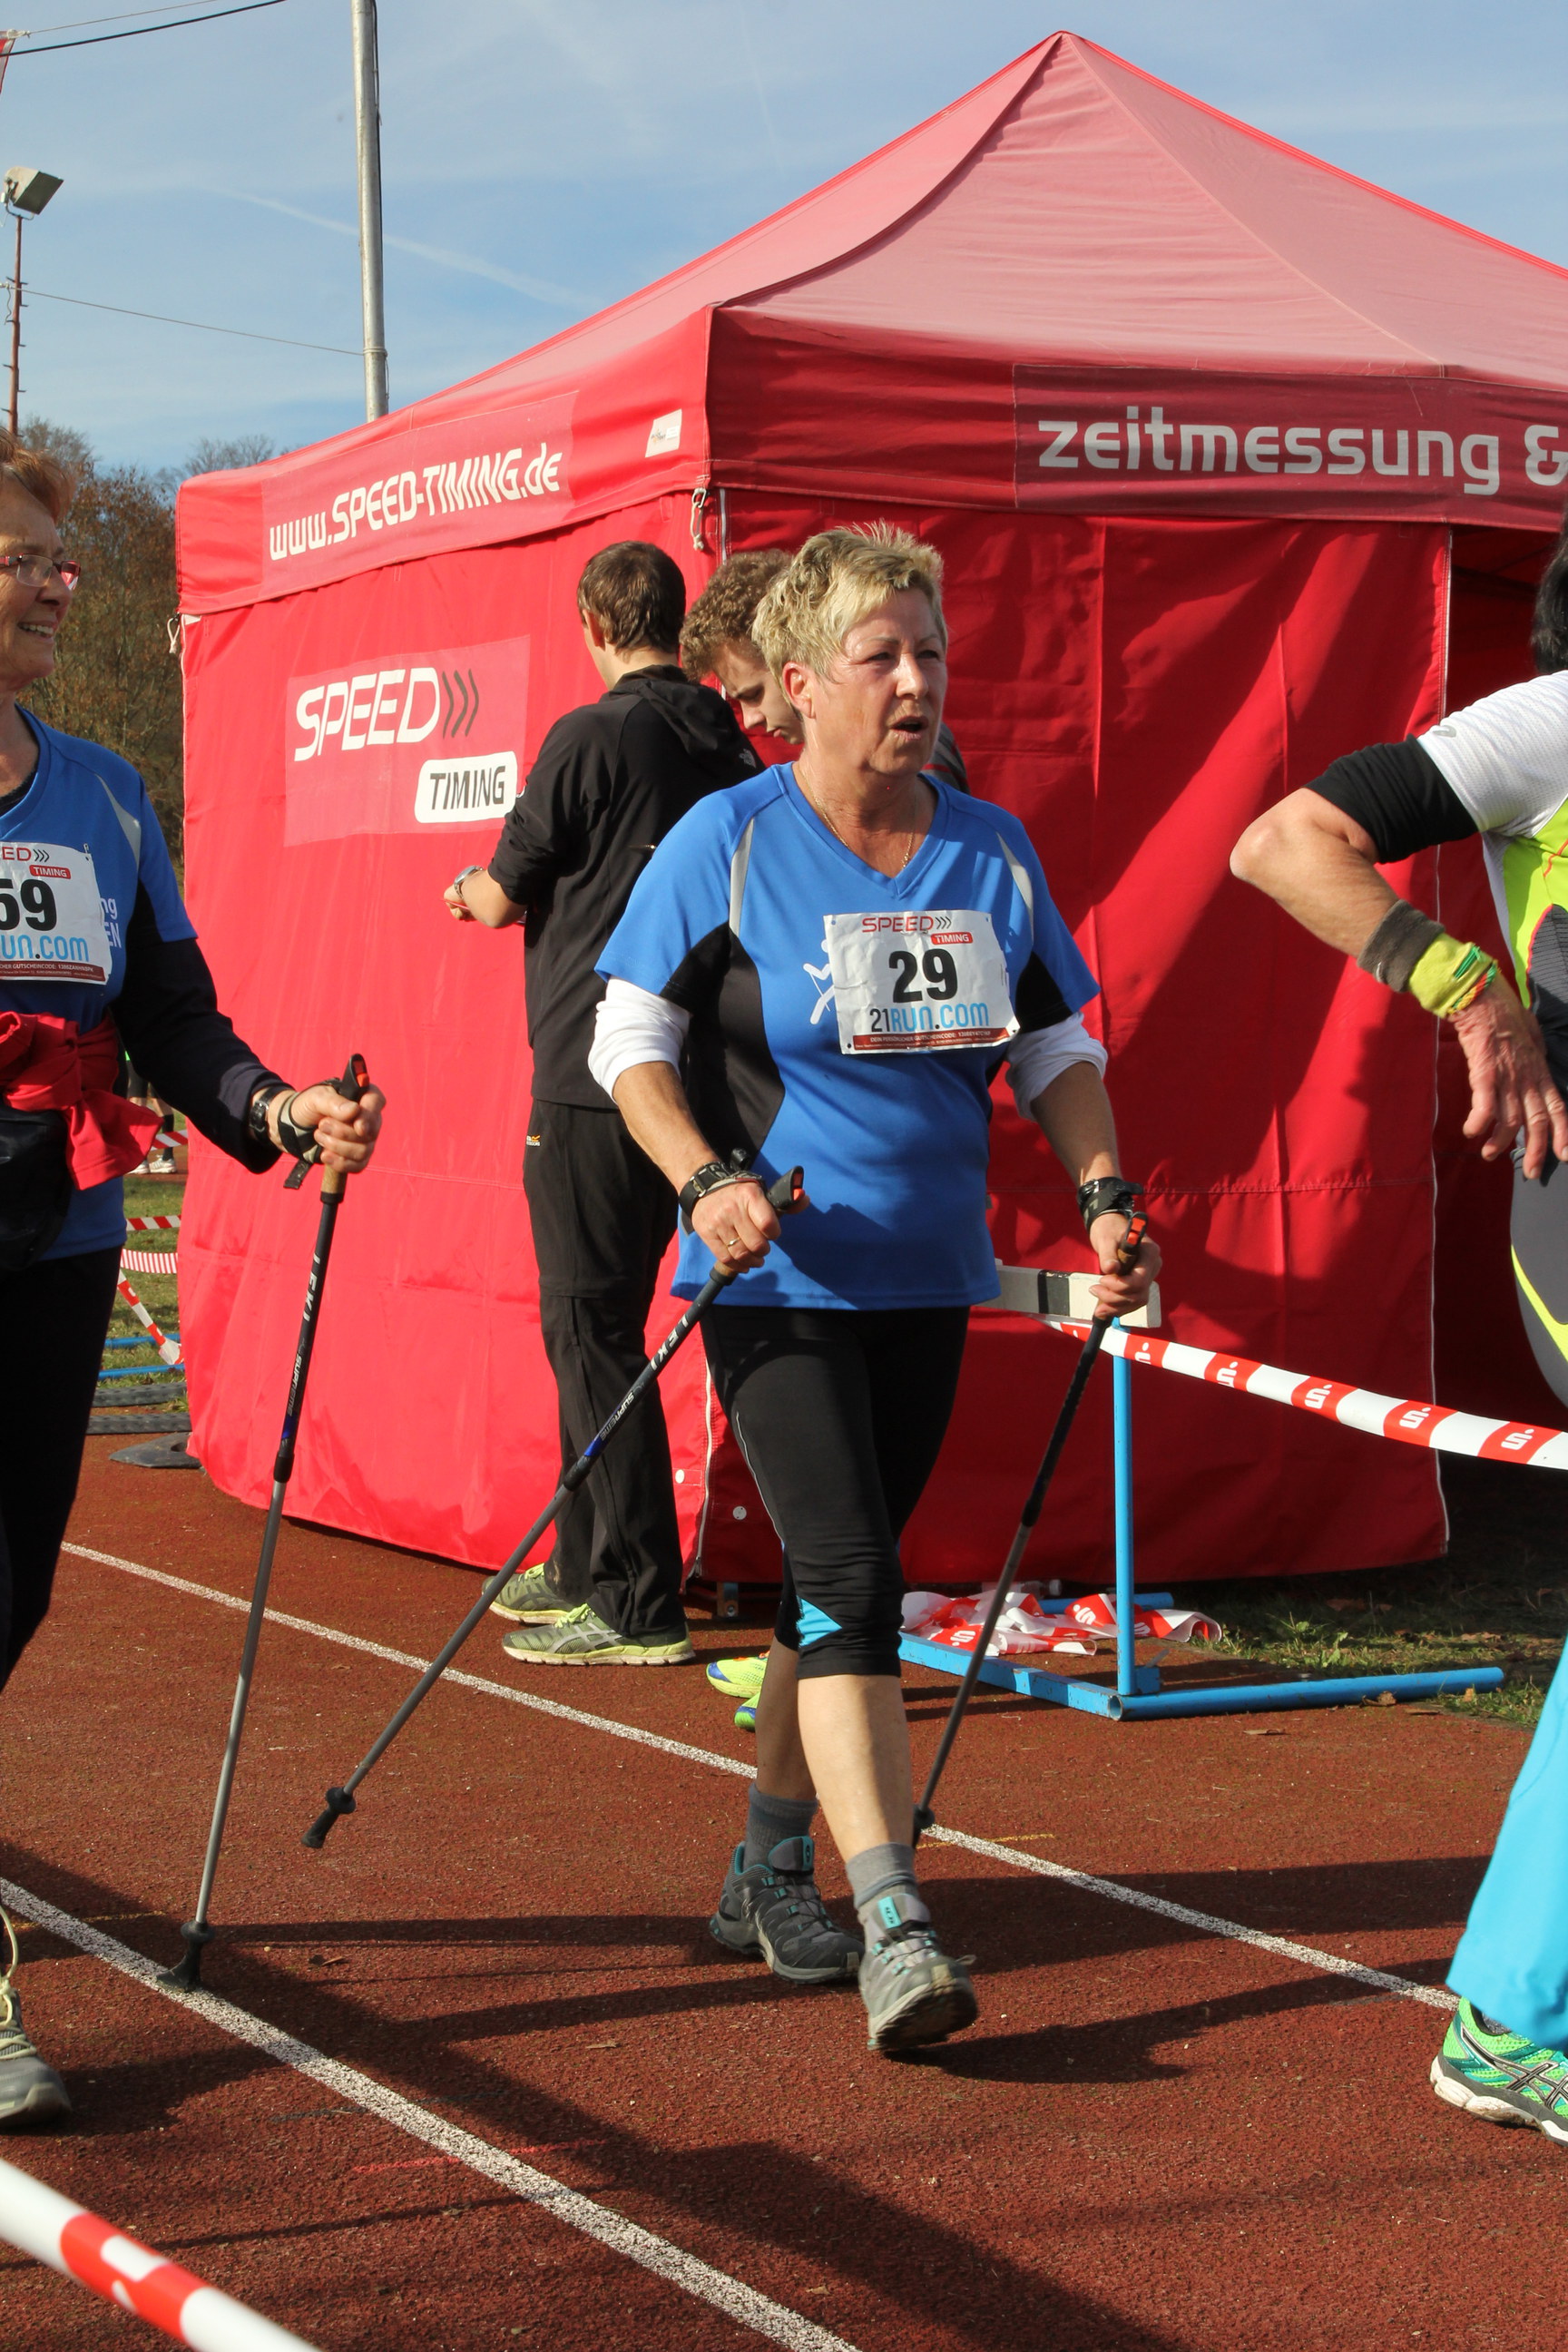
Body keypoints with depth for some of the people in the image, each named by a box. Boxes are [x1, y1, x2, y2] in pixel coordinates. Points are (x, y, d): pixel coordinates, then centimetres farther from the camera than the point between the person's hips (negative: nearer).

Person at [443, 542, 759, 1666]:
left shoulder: (588, 739, -12)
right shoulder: (729, 745, 8)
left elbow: (502, 898, -5)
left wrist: (467, 889, 18)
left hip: (594, 1076, -8)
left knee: (592, 1329, -4)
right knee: (601, 1321, 18)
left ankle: (639, 1604, -5)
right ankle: (585, 1564, 27)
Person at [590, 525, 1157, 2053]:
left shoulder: (991, 852, 6)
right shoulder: (726, 843, -7)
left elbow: (1058, 1052, 14)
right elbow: (628, 1043, -5)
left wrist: (1103, 1196, -2)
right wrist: (705, 1181, -20)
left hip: (927, 1281, 5)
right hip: (778, 1281, -5)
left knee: (838, 1582, 15)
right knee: (851, 1580, -16)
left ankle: (769, 1873, 31)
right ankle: (892, 1930, -19)